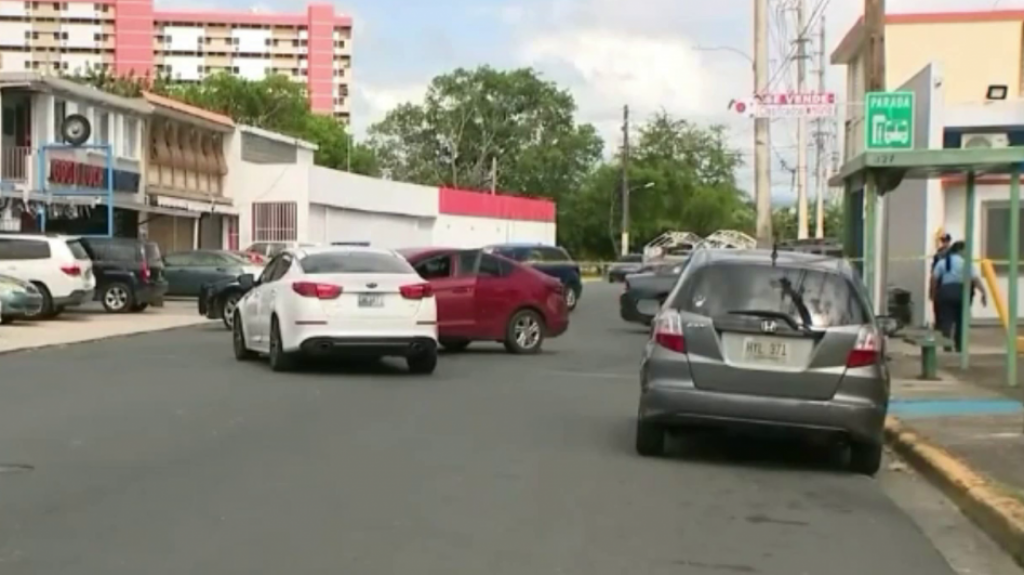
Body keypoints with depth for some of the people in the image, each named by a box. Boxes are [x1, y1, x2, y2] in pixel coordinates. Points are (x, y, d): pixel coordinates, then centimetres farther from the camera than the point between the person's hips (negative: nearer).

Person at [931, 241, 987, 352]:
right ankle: (959, 346, 15)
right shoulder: (965, 262, 1)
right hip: (961, 292, -1)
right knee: (961, 321, 11)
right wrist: (984, 293, -4)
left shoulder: (942, 262, 9)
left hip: (945, 292, 1)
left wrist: (934, 293, 10)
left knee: (946, 320, 0)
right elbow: (975, 279, -7)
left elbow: (934, 278, 0)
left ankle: (947, 344, -16)